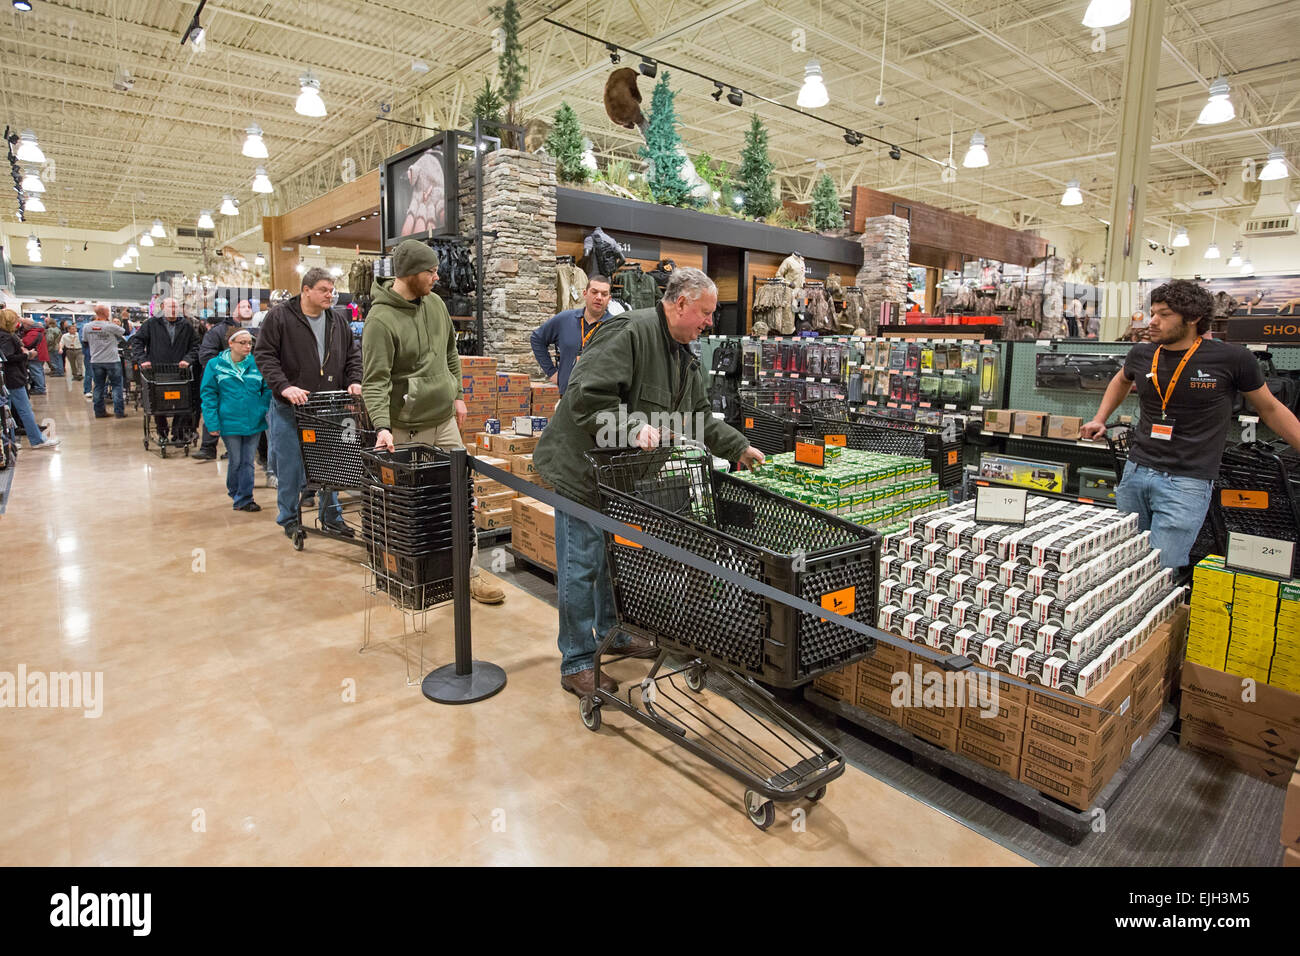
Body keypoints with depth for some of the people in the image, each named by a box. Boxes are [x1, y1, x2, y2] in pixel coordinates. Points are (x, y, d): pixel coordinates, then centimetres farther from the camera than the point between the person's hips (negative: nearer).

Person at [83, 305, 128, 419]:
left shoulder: (87, 326, 0)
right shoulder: (111, 326, -14)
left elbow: (86, 340, 14)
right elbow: (125, 333, 0)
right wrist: (118, 324, 14)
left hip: (95, 361, 4)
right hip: (112, 361, -4)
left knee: (98, 386, 11)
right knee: (117, 385, 3)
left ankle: (99, 411, 15)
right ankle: (119, 411, 0)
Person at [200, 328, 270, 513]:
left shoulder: (257, 364, 2)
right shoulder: (215, 365, -2)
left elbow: (267, 391, 8)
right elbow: (208, 394, -1)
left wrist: (265, 412, -3)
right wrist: (212, 423, -7)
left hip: (254, 422, 1)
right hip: (230, 422, -1)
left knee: (248, 462, 6)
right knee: (236, 461, 8)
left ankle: (244, 499, 15)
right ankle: (234, 492, 30)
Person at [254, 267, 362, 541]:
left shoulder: (337, 323, 10)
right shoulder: (279, 316, -5)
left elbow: (353, 356, 16)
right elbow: (264, 355, -9)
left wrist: (354, 381, -3)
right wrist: (284, 386, -21)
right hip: (289, 407, -4)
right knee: (289, 466, 4)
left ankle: (331, 517, 22)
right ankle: (289, 520, 18)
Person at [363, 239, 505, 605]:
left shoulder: (434, 303, 7)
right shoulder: (381, 319, -15)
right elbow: (375, 381, -19)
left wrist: (457, 395, 17)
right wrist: (382, 427, -30)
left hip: (445, 421, 6)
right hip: (408, 430, -6)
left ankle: (470, 572, 17)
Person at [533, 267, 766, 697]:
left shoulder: (683, 354, 10)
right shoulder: (630, 332, -21)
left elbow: (698, 416, 18)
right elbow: (585, 396, -29)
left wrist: (739, 448, 15)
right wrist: (632, 428, -34)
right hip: (582, 468, -9)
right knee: (582, 565, -1)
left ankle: (611, 631, 40)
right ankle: (576, 664, 12)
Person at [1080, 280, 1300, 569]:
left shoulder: (1232, 360, -7)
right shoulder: (1141, 355, 4)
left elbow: (1270, 408, 7)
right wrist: (1099, 420, 19)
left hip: (1188, 483, -4)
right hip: (1136, 471, 5)